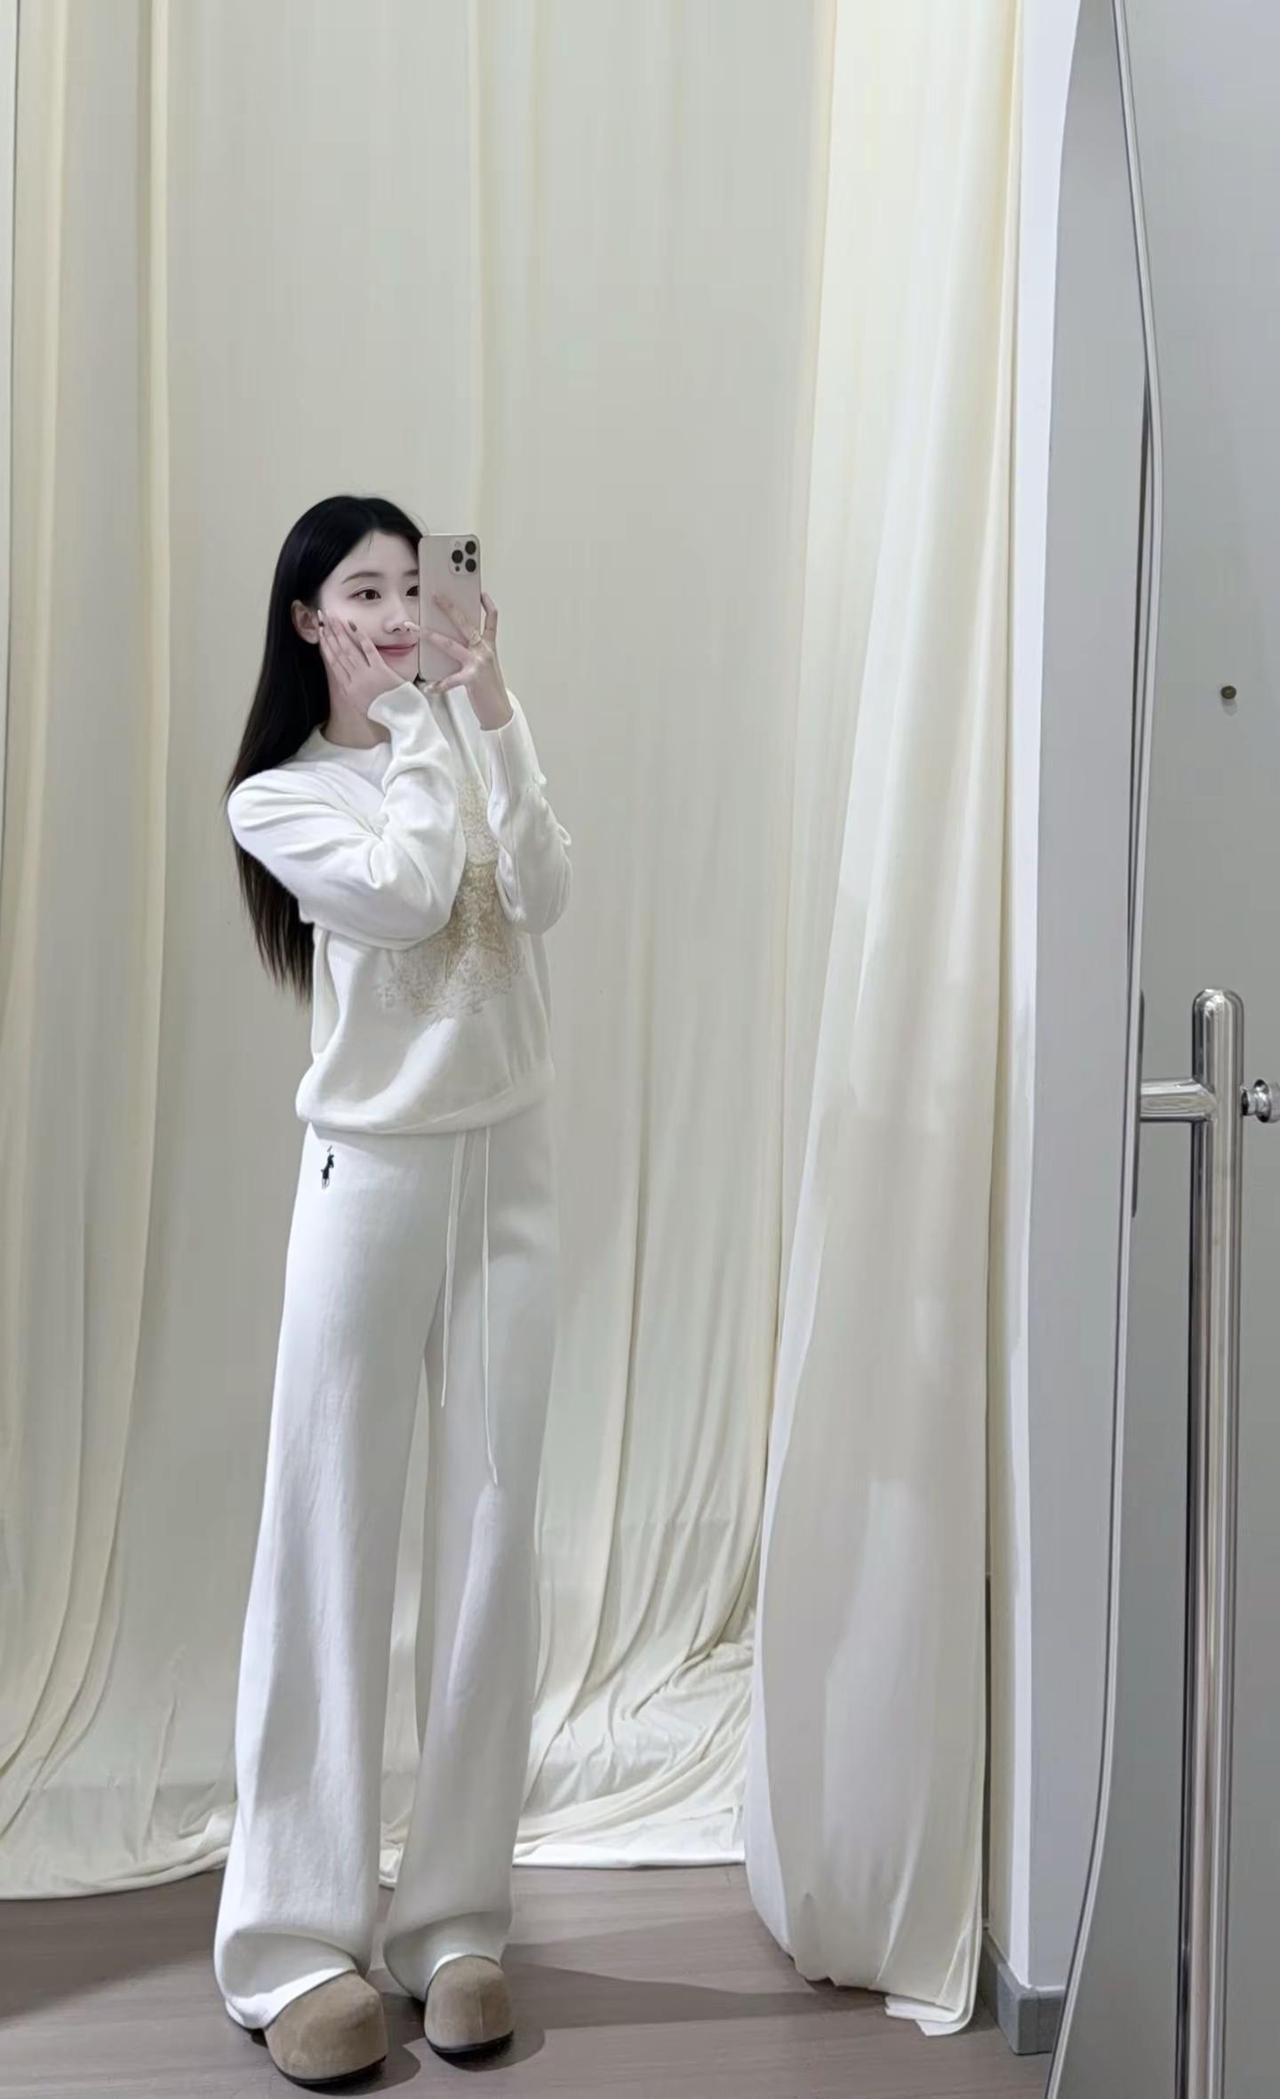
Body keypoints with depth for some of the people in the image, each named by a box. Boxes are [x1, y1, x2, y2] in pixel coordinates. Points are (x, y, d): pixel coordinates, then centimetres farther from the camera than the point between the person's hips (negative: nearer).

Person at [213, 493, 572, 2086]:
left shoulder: (471, 747, 11)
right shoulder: (277, 798, 2)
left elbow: (542, 895, -8)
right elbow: (405, 893, -15)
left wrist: (489, 706, -11)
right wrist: (421, 720, -6)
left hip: (509, 1172, 3)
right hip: (371, 1173, -3)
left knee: (489, 1546, 4)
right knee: (331, 1545, -1)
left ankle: (457, 1918, 15)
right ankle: (297, 1944, 7)